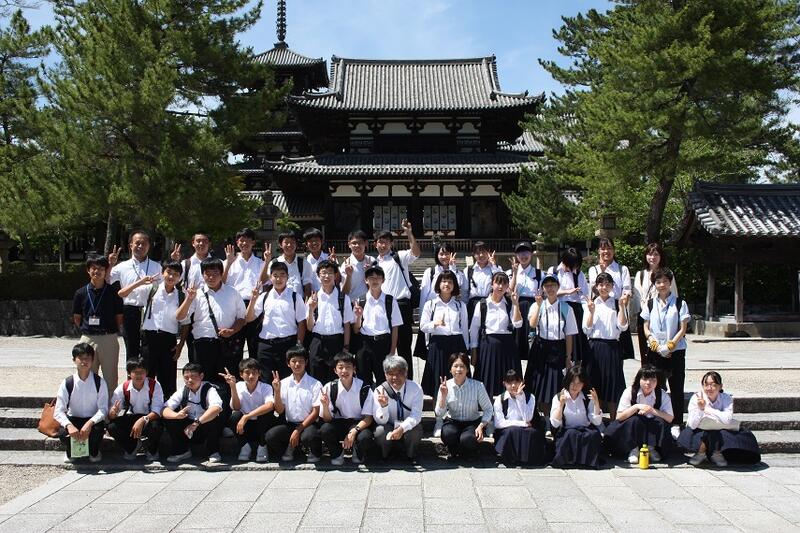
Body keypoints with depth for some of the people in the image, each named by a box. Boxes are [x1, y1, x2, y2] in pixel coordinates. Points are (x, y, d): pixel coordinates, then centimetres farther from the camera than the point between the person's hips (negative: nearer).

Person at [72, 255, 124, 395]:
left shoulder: (113, 292, -1)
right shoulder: (81, 293, 4)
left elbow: (119, 317, 5)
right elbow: (76, 318, 13)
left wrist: (112, 332, 3)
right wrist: (86, 331, 8)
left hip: (109, 339, -2)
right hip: (87, 339, 2)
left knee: (110, 378, 4)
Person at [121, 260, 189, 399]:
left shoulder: (182, 296, 5)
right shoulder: (151, 290, 3)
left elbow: (185, 323, 10)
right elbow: (122, 293, 0)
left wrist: (181, 344, 2)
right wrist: (140, 282, -11)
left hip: (169, 340, 1)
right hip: (149, 337, -1)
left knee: (168, 381, 5)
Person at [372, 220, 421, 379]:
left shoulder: (399, 257, 4)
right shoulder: (375, 263, 18)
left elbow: (416, 253, -15)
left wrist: (409, 233, -26)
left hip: (401, 305, -5)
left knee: (403, 346, -2)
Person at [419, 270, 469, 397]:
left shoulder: (460, 305, 12)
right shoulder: (430, 304, 6)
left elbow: (465, 329, 14)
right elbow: (423, 327, 3)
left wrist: (466, 351, 12)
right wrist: (435, 323, -17)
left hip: (457, 345, 2)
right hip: (438, 345, -1)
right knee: (438, 381, -3)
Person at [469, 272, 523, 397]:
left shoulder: (510, 304, 6)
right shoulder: (482, 304, 1)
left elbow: (517, 324, -7)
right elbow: (474, 329, 3)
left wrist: (516, 304, -16)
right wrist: (474, 353, 1)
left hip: (506, 346, 1)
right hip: (488, 346, -1)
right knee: (487, 387, 1)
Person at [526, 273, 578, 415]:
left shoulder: (566, 309, 2)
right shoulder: (537, 306, 3)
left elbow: (569, 335, 2)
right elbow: (533, 324, -17)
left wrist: (568, 358, 1)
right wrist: (539, 304, -20)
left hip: (558, 351, 0)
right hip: (541, 349, 0)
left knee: (556, 388, 4)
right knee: (540, 387, 5)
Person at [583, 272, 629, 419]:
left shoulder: (617, 304, 7)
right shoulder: (590, 304, 6)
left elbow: (623, 326, -4)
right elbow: (586, 330, 0)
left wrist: (622, 307, -11)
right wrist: (591, 312, -12)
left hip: (612, 347, 0)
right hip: (594, 347, 0)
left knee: (612, 385, 2)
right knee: (594, 385, 3)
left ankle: (613, 420, 11)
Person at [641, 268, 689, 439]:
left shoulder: (679, 304, -1)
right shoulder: (649, 304, 7)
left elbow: (682, 329, -3)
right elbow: (646, 328, 7)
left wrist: (670, 345, -14)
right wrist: (655, 344, -8)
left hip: (676, 351, -2)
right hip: (655, 352, 2)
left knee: (677, 389, 0)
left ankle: (676, 424, 6)